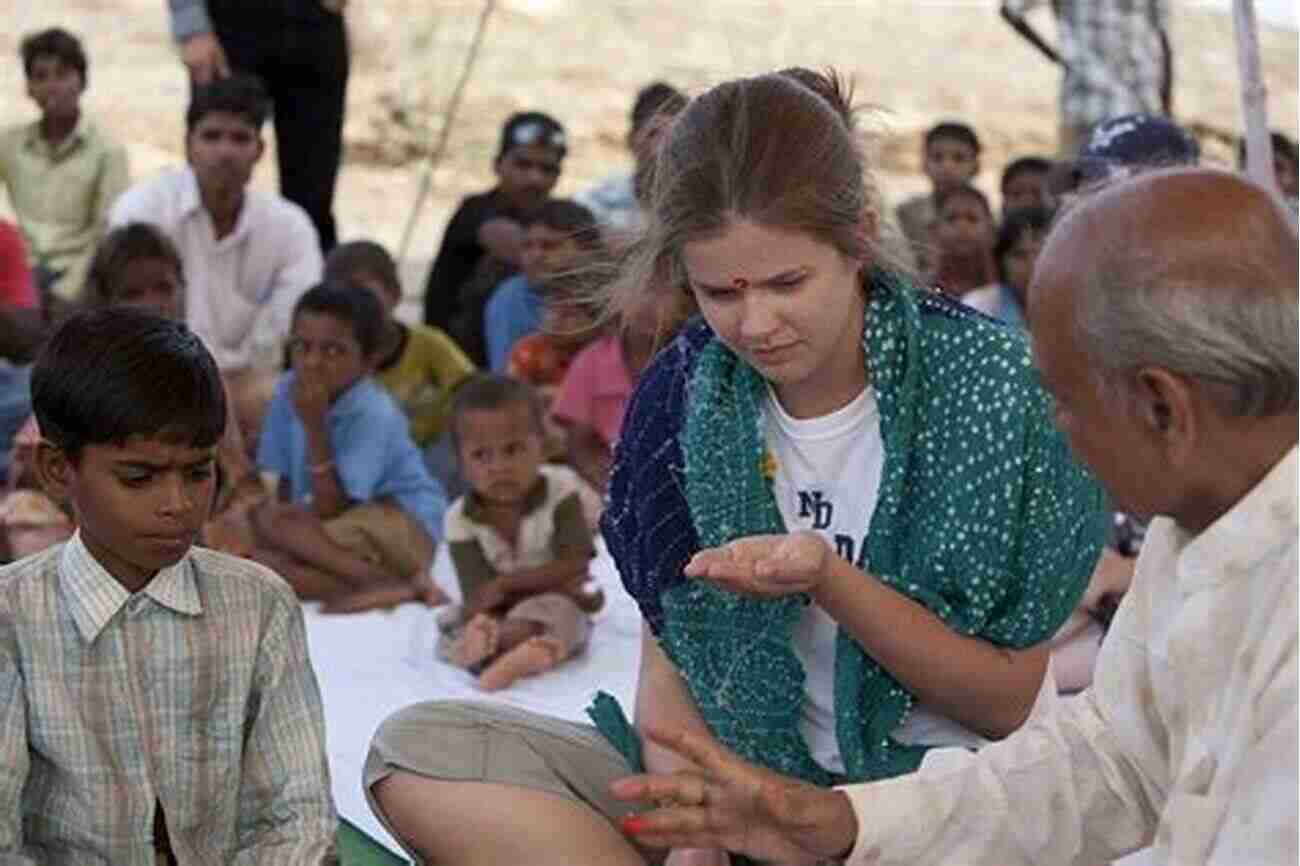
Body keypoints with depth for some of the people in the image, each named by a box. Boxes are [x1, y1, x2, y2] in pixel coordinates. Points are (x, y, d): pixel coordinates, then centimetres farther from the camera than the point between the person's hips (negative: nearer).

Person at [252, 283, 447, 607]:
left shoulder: (374, 414, -20)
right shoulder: (287, 391, -2)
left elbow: (330, 511, -23)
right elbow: (286, 482, 5)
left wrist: (315, 425, -27)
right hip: (333, 533, 7)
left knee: (270, 521, -26)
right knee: (252, 558, -20)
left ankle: (383, 583, -22)